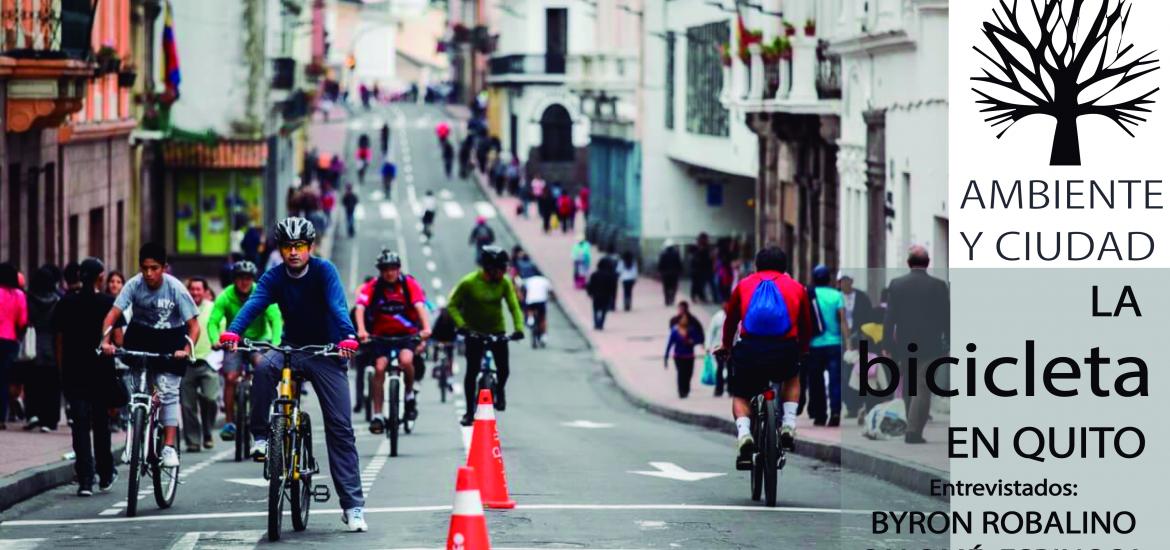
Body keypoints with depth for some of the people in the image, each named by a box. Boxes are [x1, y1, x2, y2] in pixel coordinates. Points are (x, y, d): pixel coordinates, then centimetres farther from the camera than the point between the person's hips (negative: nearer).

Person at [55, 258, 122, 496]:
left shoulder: (66, 304, 2)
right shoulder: (109, 303, -5)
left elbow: (59, 340, 4)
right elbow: (118, 338, -8)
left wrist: (61, 369, 11)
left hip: (73, 371, 1)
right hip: (102, 370, -1)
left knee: (80, 424, 1)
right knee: (101, 423, 14)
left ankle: (85, 480, -7)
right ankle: (105, 476, 23)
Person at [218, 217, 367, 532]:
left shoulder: (324, 271, -13)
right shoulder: (274, 278, -6)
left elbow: (338, 305, -28)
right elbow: (254, 304, -22)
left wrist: (347, 337, -47)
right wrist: (232, 332, -41)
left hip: (326, 352, -2)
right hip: (292, 347, 2)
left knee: (340, 428, -7)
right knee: (263, 368, -33)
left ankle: (353, 506, -6)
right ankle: (261, 437, -18)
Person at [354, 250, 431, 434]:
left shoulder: (409, 284, -13)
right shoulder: (373, 287, -12)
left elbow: (420, 306, -26)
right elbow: (360, 308, -24)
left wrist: (426, 328, -44)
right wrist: (361, 330, -43)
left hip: (407, 333, -1)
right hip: (381, 334, 1)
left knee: (406, 360, -28)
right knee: (379, 368, -14)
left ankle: (409, 394, 0)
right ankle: (377, 416, -5)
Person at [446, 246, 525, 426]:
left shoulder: (504, 283, -10)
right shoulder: (468, 282, -17)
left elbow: (514, 306, -11)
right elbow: (452, 305, -11)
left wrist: (519, 327, -27)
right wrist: (460, 324, -27)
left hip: (497, 331, 2)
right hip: (474, 332, -2)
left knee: (503, 369, -7)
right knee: (472, 371, -7)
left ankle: (499, 391, 28)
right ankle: (469, 411, 5)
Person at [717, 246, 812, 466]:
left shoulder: (744, 285, 20)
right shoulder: (796, 288, 20)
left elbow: (731, 320, 30)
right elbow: (806, 327, 29)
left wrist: (726, 346, 49)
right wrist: (802, 351, 49)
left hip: (750, 349, -1)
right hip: (785, 351, 1)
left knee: (740, 396, 21)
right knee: (792, 379, 34)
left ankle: (744, 434, -8)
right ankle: (788, 426, 15)